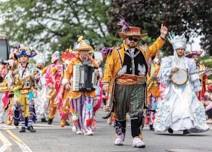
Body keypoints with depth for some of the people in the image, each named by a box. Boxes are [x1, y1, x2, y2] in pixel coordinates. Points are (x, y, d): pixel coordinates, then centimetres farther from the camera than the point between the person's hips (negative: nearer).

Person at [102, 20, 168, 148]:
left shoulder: (143, 51, 13)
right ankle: (120, 135, 25)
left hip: (138, 87, 2)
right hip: (121, 86, -1)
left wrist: (162, 37, 18)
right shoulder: (117, 51, 0)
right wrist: (106, 81, -8)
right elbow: (109, 67, -2)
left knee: (137, 113, -7)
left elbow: (154, 48, 27)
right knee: (120, 113, 10)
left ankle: (136, 137, -7)